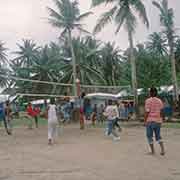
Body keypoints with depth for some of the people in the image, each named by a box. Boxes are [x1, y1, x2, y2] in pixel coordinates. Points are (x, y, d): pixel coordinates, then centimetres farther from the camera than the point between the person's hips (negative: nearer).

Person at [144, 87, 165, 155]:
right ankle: (162, 149, -2)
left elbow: (147, 112, -13)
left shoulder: (148, 101, -8)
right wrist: (161, 120, 16)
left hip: (150, 120, -4)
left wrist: (145, 120, -6)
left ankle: (152, 151, 12)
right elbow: (161, 112, 7)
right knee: (158, 136, 14)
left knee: (149, 136, 9)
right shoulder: (160, 101, 6)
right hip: (158, 120, 4)